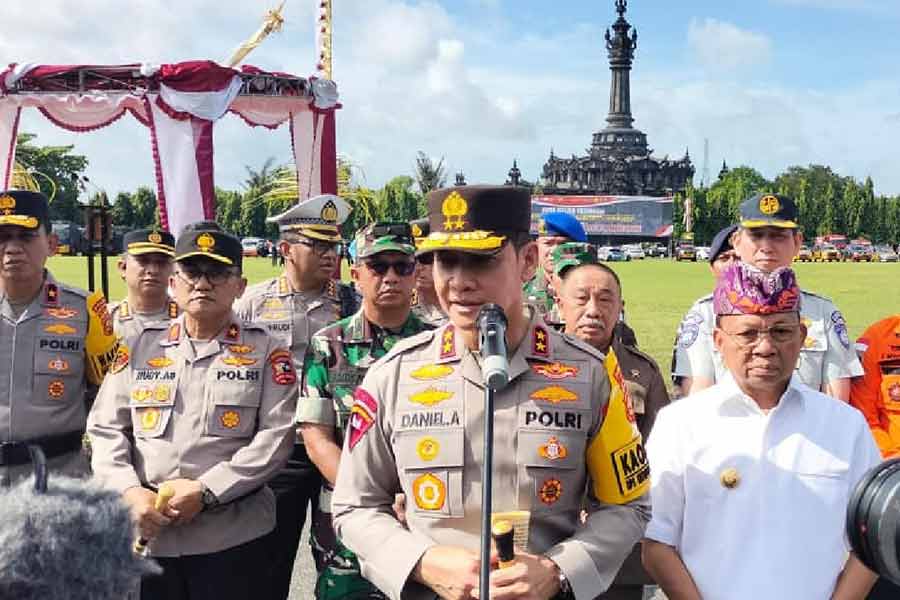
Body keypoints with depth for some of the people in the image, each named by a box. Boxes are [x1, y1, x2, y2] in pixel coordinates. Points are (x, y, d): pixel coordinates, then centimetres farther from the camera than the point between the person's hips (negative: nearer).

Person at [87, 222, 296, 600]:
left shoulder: (265, 351, 2)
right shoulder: (141, 347, 10)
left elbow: (276, 436, -7)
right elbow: (105, 429, 8)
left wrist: (206, 491, -14)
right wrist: (129, 491, -9)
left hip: (232, 537, -2)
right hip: (147, 533, 2)